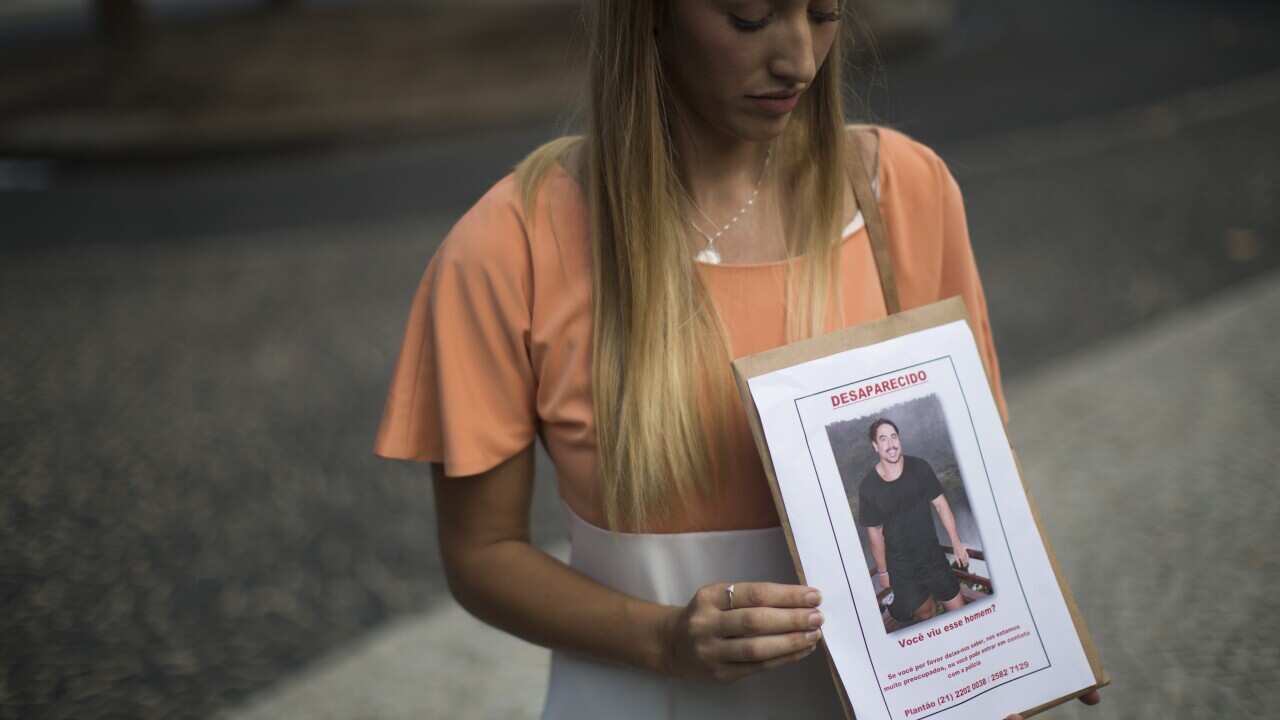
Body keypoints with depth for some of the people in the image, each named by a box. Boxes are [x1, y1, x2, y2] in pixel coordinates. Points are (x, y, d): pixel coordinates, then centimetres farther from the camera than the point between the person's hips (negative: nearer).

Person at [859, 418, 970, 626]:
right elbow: (874, 531, -5)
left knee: (959, 611, 3)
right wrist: (883, 572, 0)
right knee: (924, 613, 7)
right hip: (899, 567, -1)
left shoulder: (920, 468, -9)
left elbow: (940, 504, -1)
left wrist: (956, 542, -3)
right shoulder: (868, 487, -13)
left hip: (932, 555, 1)